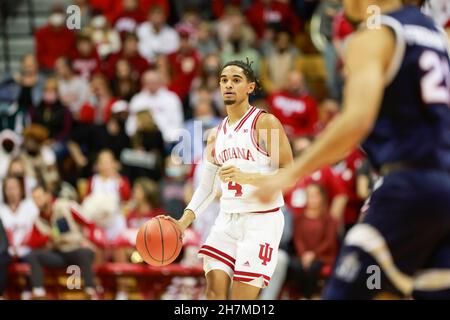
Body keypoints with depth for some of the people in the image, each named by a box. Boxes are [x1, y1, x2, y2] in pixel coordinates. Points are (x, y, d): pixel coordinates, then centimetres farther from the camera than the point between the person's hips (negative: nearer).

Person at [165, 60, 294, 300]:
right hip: (227, 219, 6)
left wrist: (247, 177, -25)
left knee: (241, 299, -12)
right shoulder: (217, 135, 15)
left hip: (261, 219, -6)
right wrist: (183, 222, 4)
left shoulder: (265, 123, -6)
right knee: (214, 293, -4)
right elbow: (207, 187, 18)